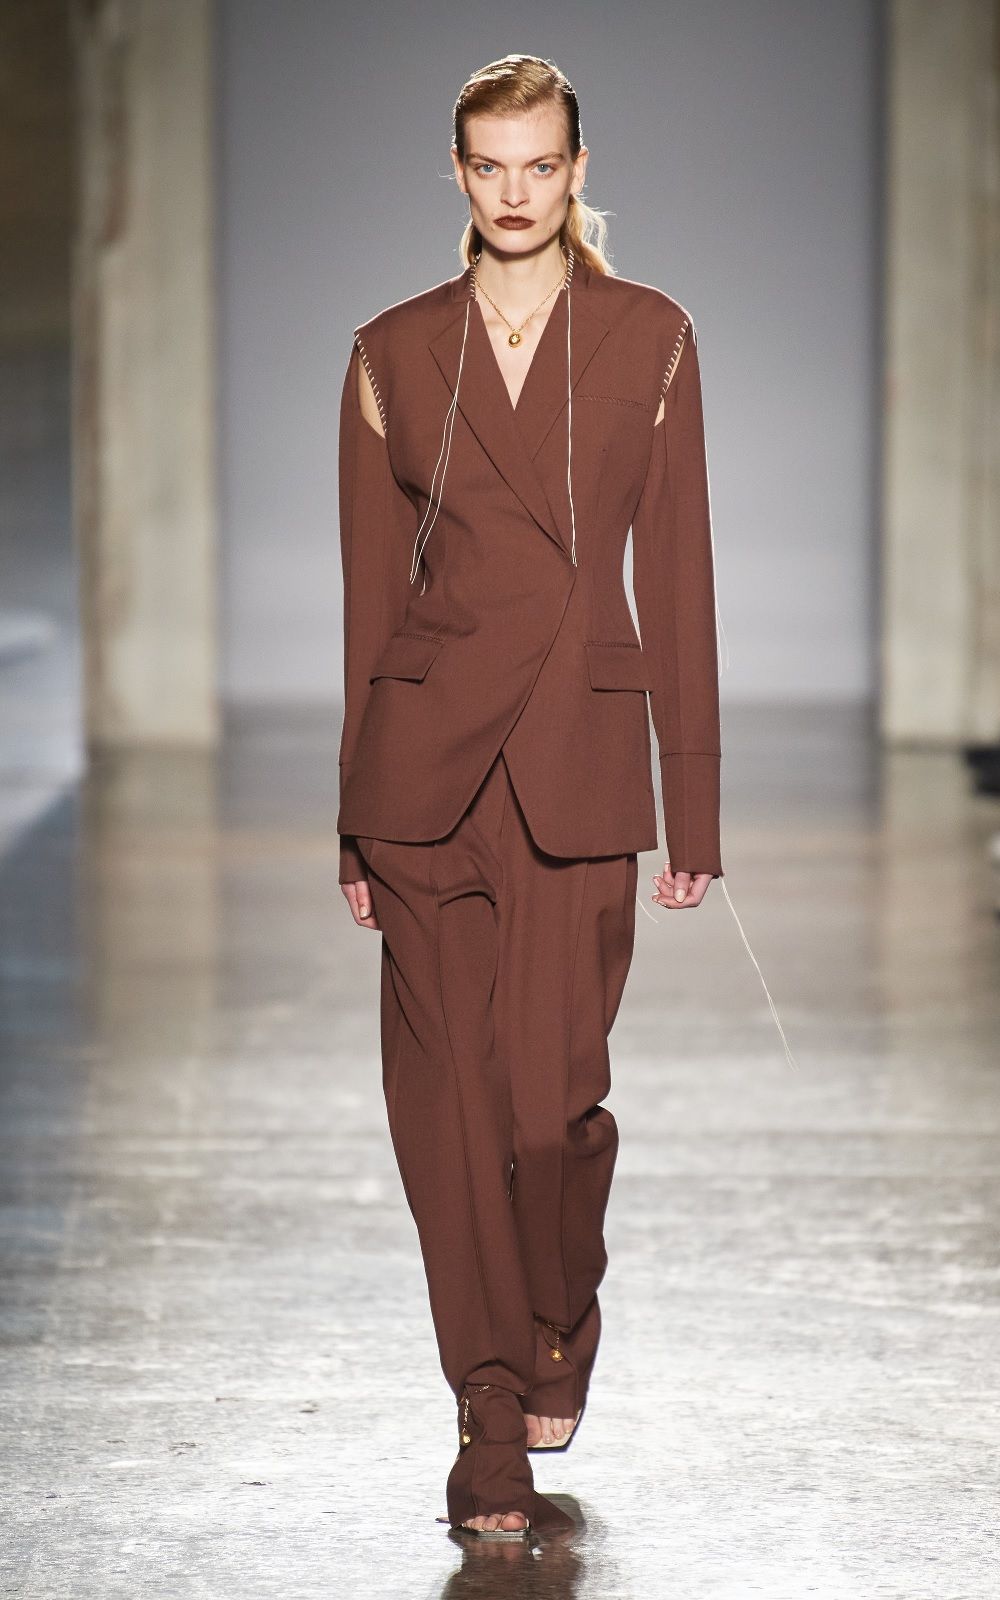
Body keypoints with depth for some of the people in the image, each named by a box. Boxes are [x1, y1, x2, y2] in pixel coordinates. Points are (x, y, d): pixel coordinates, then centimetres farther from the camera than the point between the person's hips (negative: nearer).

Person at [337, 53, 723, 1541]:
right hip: (430, 749, 1)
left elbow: (675, 576, 4)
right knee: (449, 1098, 0)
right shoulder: (394, 352, 6)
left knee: (553, 1096, -6)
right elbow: (372, 589, 9)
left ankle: (567, 1310, 27)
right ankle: (496, 1428, 11)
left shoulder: (650, 339, 4)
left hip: (582, 750, -1)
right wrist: (357, 826, 8)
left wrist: (693, 807, 1)